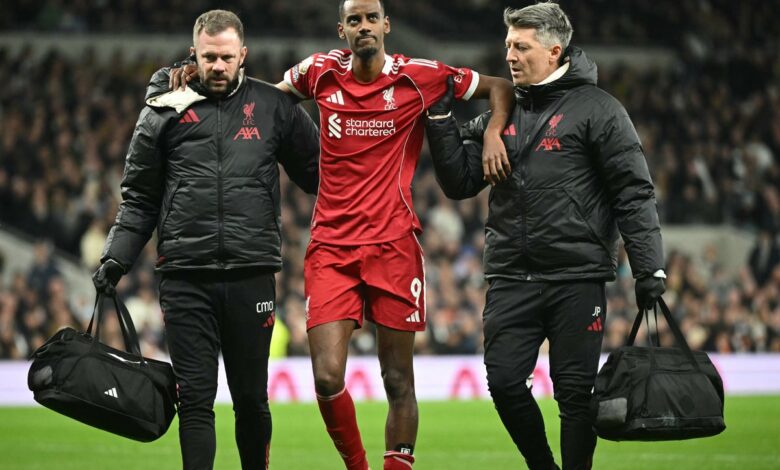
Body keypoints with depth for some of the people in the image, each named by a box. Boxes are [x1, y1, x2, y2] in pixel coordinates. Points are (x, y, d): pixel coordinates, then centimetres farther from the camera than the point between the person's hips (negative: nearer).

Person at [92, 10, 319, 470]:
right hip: (186, 280, 0)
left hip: (251, 275, 0)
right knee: (195, 397, -3)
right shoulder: (165, 112, 7)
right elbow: (139, 197, 11)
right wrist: (117, 257, 1)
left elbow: (317, 173, 15)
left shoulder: (275, 107, 8)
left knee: (251, 397, 7)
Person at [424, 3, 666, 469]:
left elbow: (634, 193, -4)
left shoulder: (596, 108, -1)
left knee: (575, 391, -1)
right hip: (511, 278, 4)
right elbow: (459, 182, 14)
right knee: (505, 382, -2)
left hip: (577, 278, -4)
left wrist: (649, 268, -10)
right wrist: (441, 120, 3)